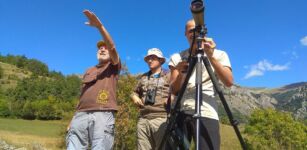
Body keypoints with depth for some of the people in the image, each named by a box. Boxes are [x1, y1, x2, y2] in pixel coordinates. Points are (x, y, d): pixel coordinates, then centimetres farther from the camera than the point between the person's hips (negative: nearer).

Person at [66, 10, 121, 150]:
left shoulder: (113, 67, 15)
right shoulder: (88, 71, 30)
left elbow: (112, 47, -5)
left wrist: (99, 26, -15)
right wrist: (74, 118, 19)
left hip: (103, 115, -4)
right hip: (81, 115, 5)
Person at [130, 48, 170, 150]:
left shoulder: (168, 76, 8)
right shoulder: (143, 77, 21)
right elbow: (135, 92, 29)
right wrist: (135, 97, 9)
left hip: (161, 118, -4)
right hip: (143, 119, 5)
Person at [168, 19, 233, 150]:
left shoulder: (219, 54, 9)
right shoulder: (177, 57, 12)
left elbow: (229, 82, -7)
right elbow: (174, 90, 4)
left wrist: (211, 57, -17)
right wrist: (181, 73, -15)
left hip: (207, 114, -1)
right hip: (179, 112, 2)